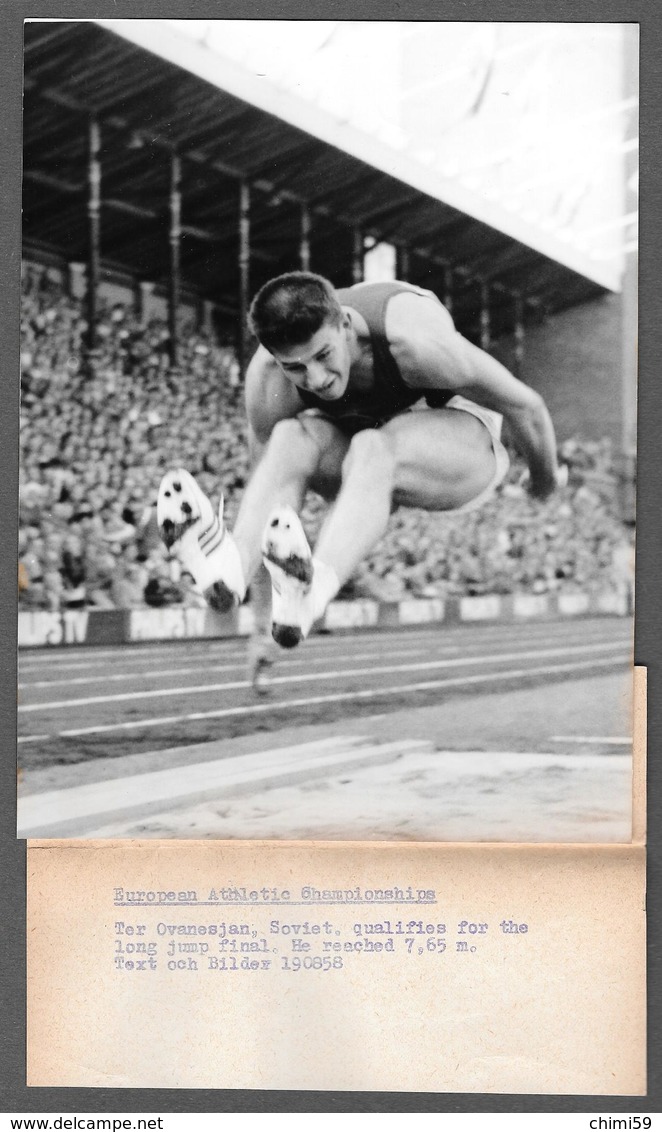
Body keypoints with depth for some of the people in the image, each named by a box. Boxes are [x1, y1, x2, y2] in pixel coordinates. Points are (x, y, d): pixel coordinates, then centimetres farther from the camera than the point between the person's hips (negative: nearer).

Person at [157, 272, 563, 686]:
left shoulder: (413, 338, -36)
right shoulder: (266, 380, -26)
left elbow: (526, 406, -21)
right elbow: (268, 484, -19)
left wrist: (545, 484, -3)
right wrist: (263, 620, -16)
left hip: (459, 435, -3)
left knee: (373, 449, -39)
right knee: (291, 439, -31)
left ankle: (316, 586, -64)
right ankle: (230, 566, -54)